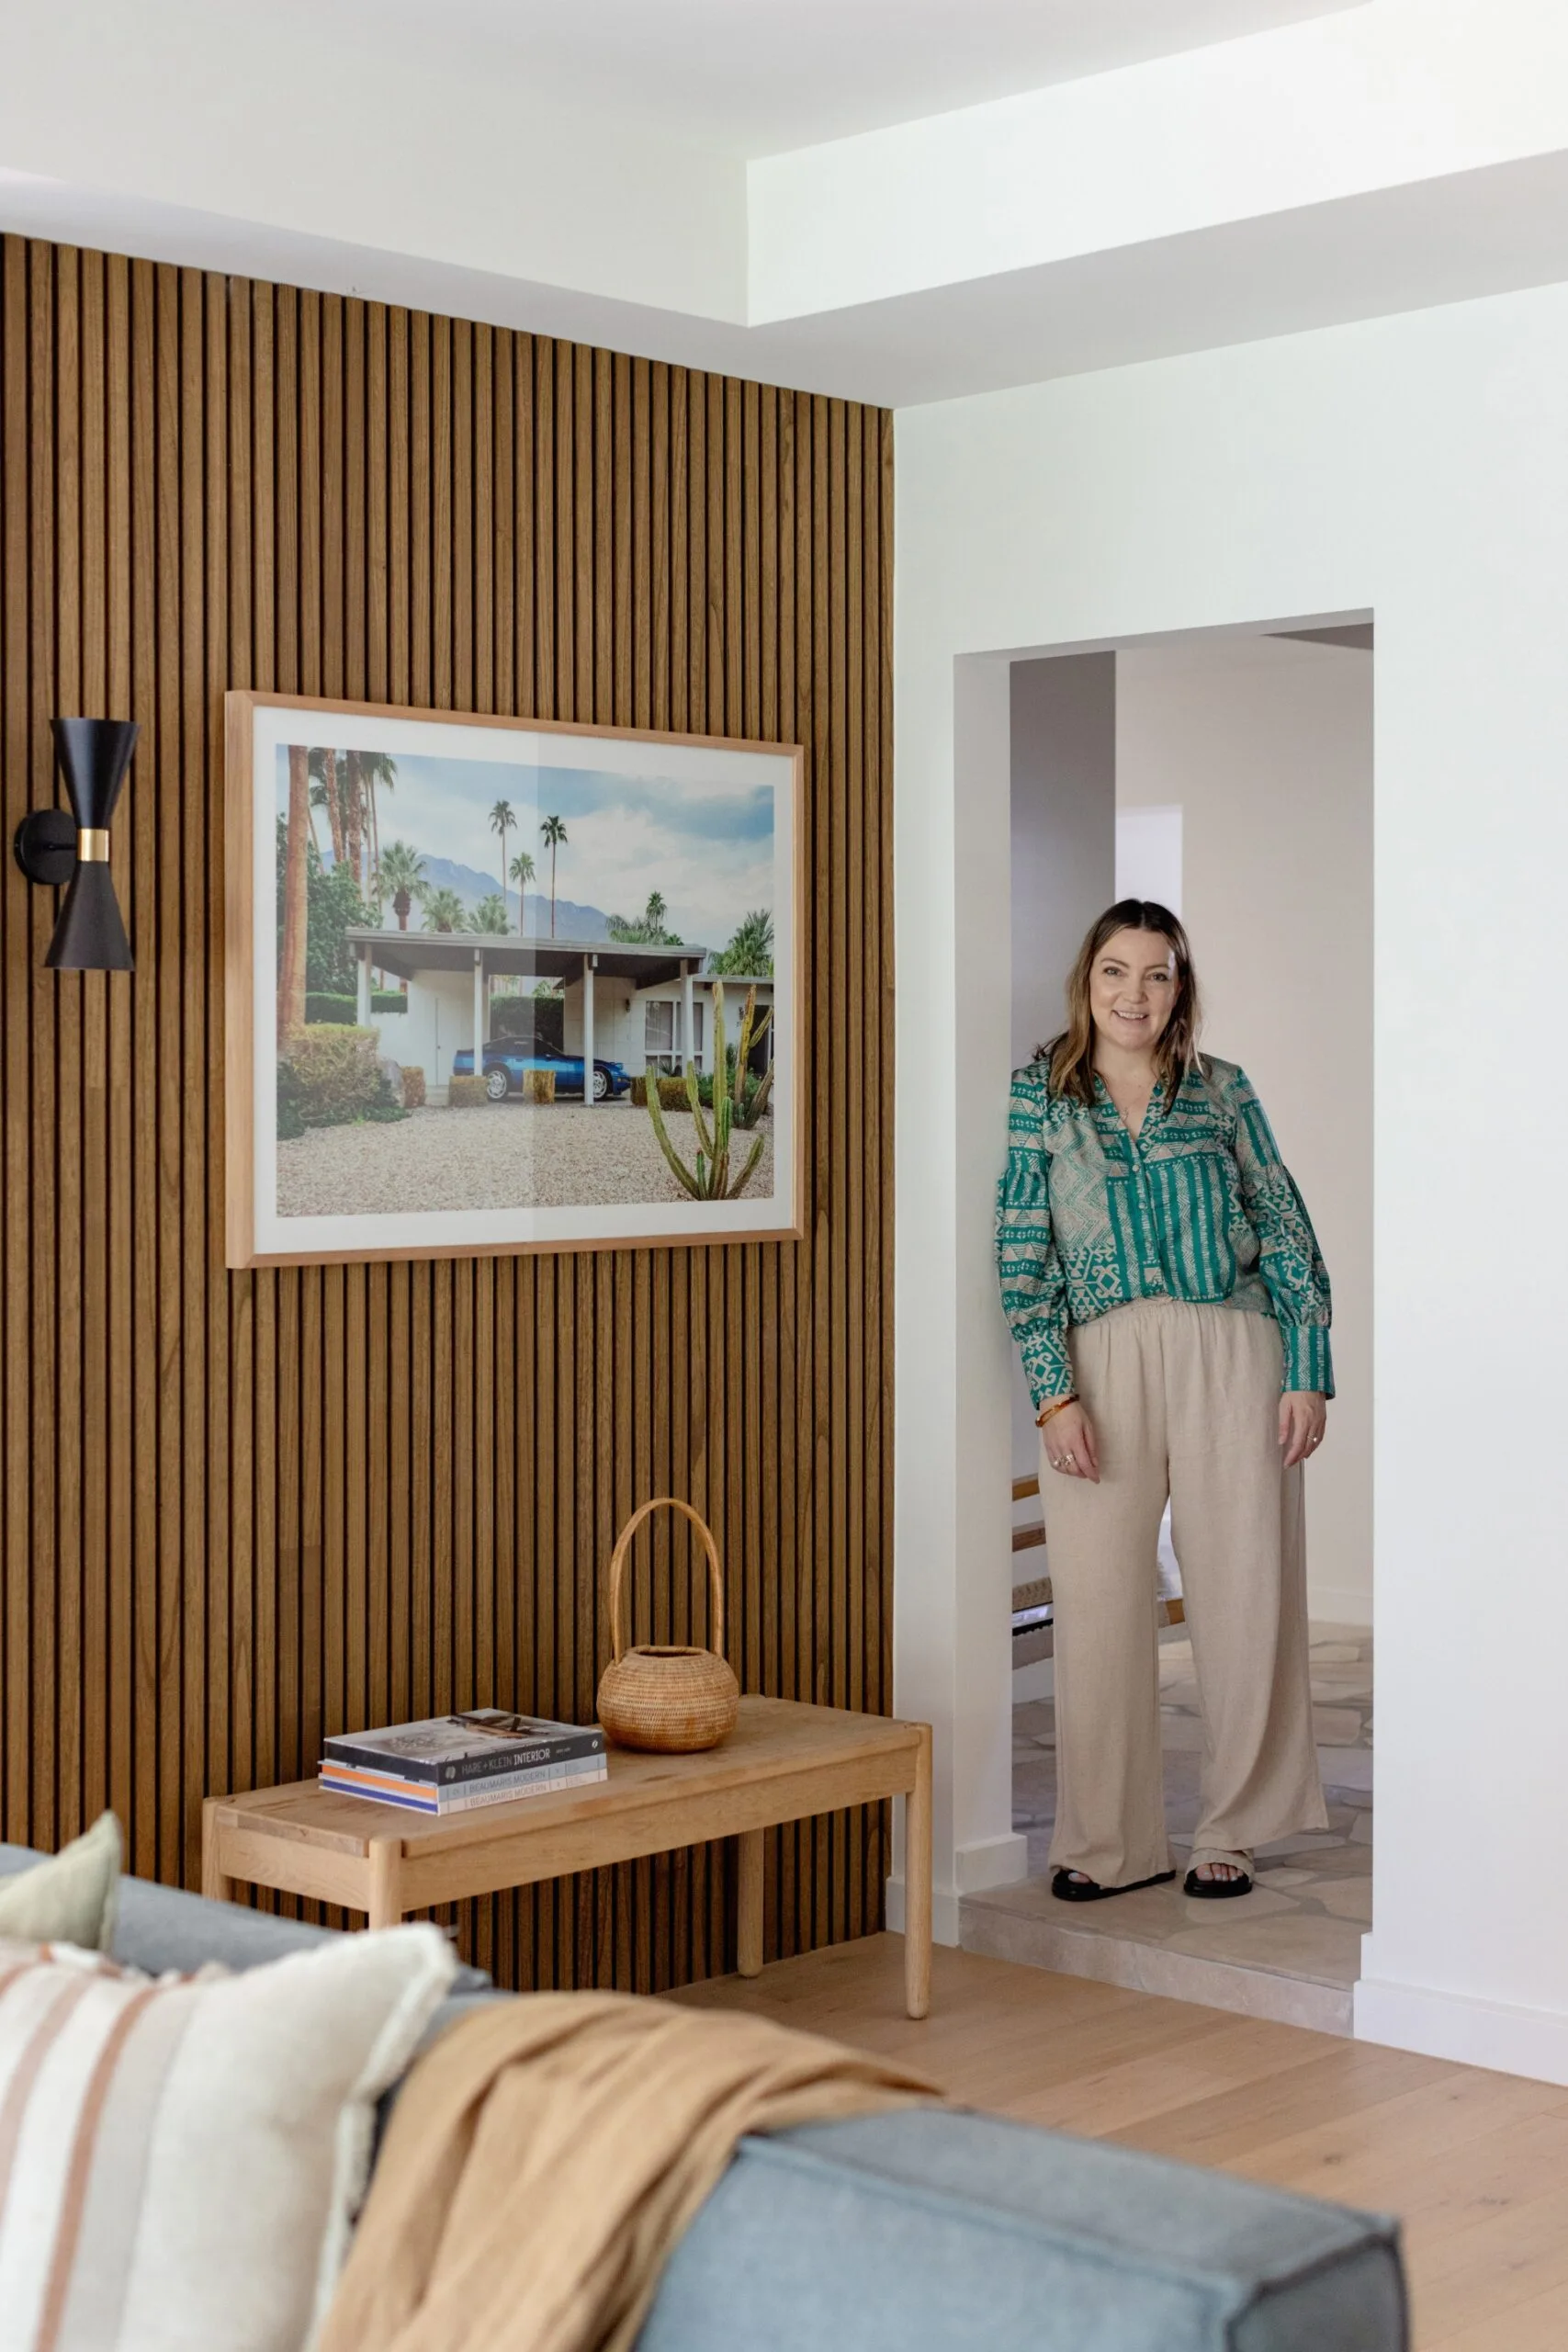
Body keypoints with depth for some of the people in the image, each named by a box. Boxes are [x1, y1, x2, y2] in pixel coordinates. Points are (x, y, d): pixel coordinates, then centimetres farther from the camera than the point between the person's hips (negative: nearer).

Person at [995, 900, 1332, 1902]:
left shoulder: (1222, 1090, 9)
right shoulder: (1039, 1095, 6)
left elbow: (1288, 1234, 7)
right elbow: (1023, 1252, 1)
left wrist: (1308, 1374, 0)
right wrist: (1055, 1392, -8)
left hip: (1229, 1351, 0)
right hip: (1100, 1363, 0)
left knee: (1243, 1591, 2)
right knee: (1098, 1600, 0)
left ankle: (1233, 1829, 17)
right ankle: (1112, 1843, 13)